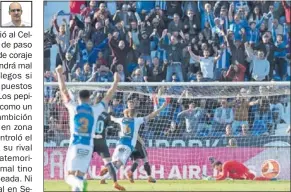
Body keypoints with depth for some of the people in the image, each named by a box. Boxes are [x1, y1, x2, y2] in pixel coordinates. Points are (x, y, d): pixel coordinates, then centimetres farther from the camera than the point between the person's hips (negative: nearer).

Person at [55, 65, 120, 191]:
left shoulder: (73, 108, 3)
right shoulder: (95, 110, 7)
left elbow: (63, 90, 12)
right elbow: (108, 96, 19)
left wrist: (59, 73, 23)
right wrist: (116, 82, 32)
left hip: (75, 146, -2)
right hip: (88, 147, 2)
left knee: (69, 176, -3)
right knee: (79, 176, 10)